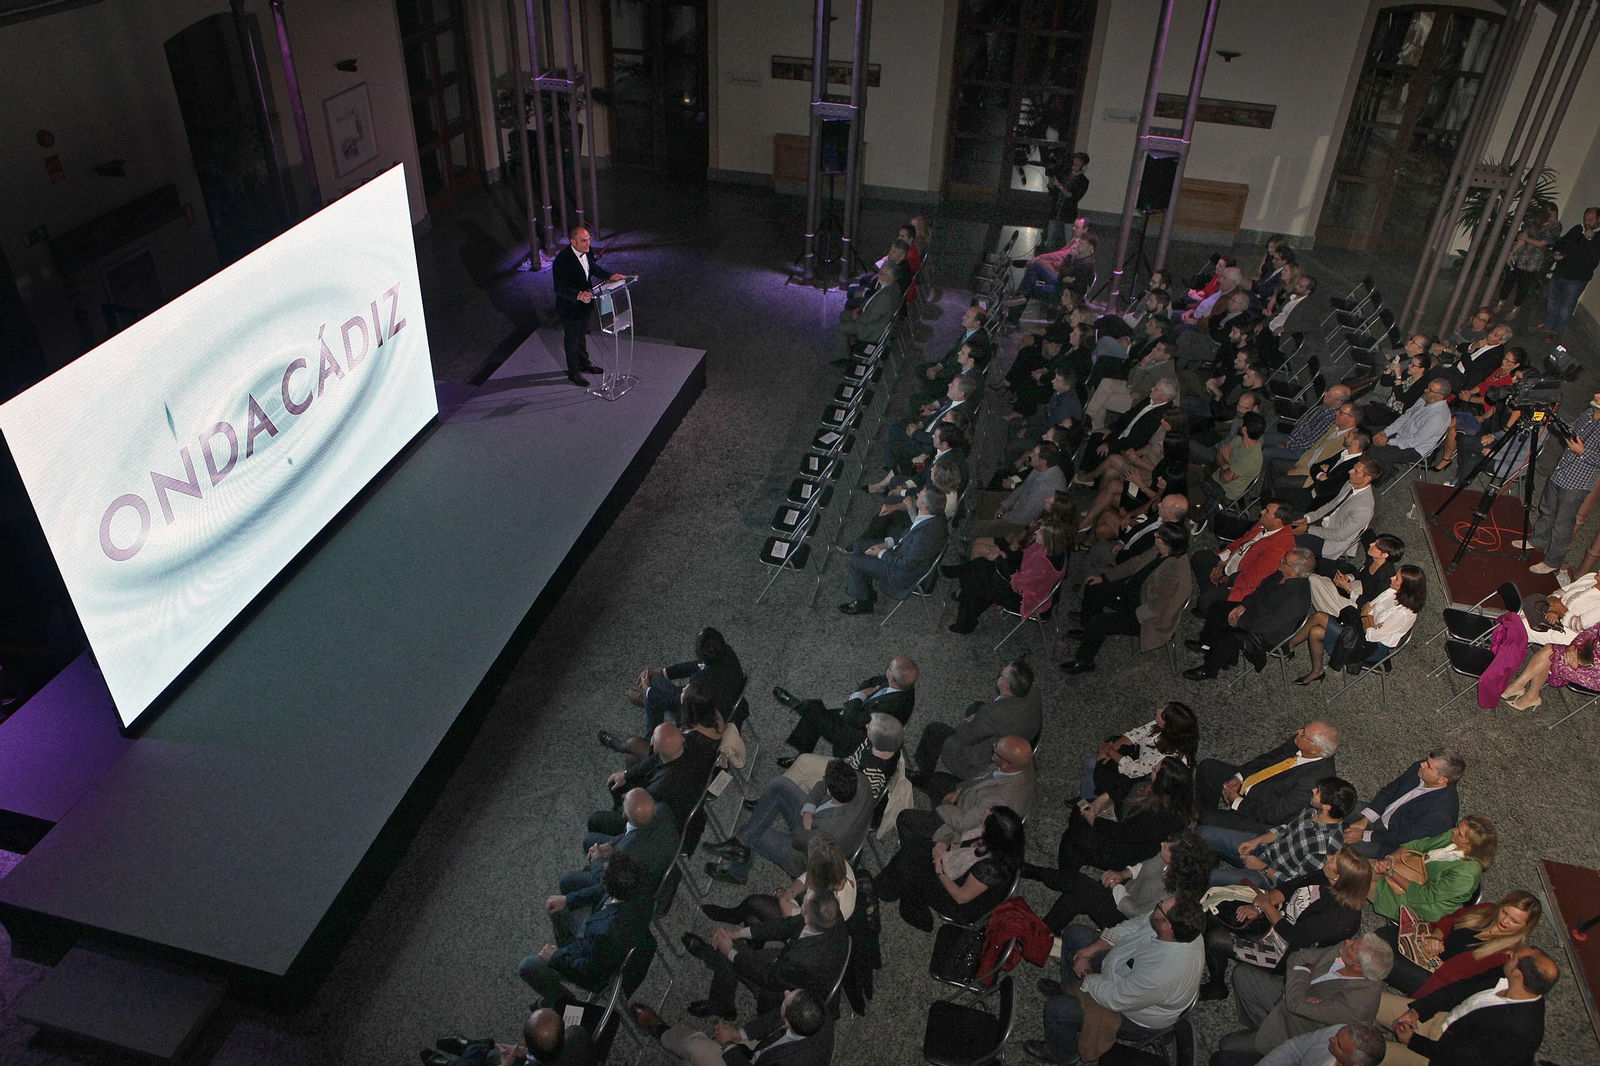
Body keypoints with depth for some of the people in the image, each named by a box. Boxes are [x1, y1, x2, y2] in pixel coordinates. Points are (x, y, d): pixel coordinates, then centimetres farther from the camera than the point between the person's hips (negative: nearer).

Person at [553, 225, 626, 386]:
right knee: (572, 340, 12)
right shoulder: (562, 260, -31)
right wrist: (578, 295, -46)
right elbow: (559, 288, -33)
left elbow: (593, 268, 13)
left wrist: (609, 277, 0)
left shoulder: (587, 252, -8)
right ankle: (573, 373, 30)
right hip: (570, 308, -7)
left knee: (581, 335, 28)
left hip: (585, 303, 7)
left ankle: (584, 364, 49)